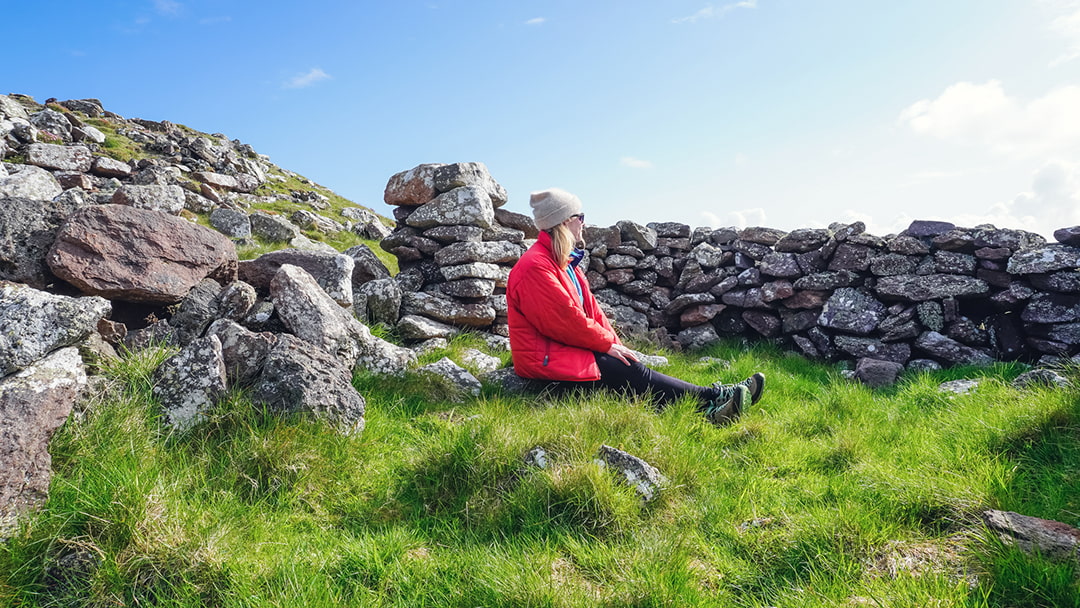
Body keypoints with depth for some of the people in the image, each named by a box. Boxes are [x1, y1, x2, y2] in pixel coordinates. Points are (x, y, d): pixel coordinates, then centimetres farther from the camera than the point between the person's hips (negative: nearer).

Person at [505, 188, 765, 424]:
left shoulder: (564, 262, 16)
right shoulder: (536, 267, -17)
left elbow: (590, 307, 13)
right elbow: (565, 320, -21)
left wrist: (615, 344, 2)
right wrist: (608, 344, -12)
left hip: (569, 351, 9)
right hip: (547, 362, -9)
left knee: (627, 365, -8)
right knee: (630, 373, -16)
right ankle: (713, 397, -15)